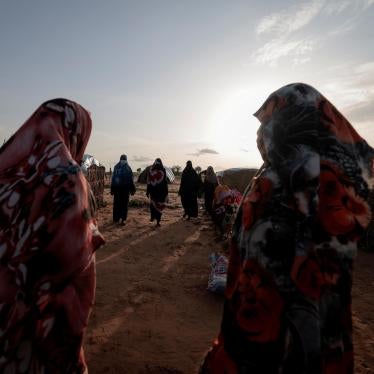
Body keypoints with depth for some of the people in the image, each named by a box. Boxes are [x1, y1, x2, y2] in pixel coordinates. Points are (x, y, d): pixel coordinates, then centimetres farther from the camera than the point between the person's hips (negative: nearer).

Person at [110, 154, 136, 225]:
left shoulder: (116, 167, 3)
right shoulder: (128, 167, -5)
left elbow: (113, 179, 4)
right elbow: (131, 179, -4)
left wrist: (112, 189, 8)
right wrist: (132, 189, 1)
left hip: (116, 187, 3)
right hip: (125, 187, -3)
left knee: (116, 203, 12)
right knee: (124, 203, 2)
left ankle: (116, 219, 18)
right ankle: (123, 219, -2)